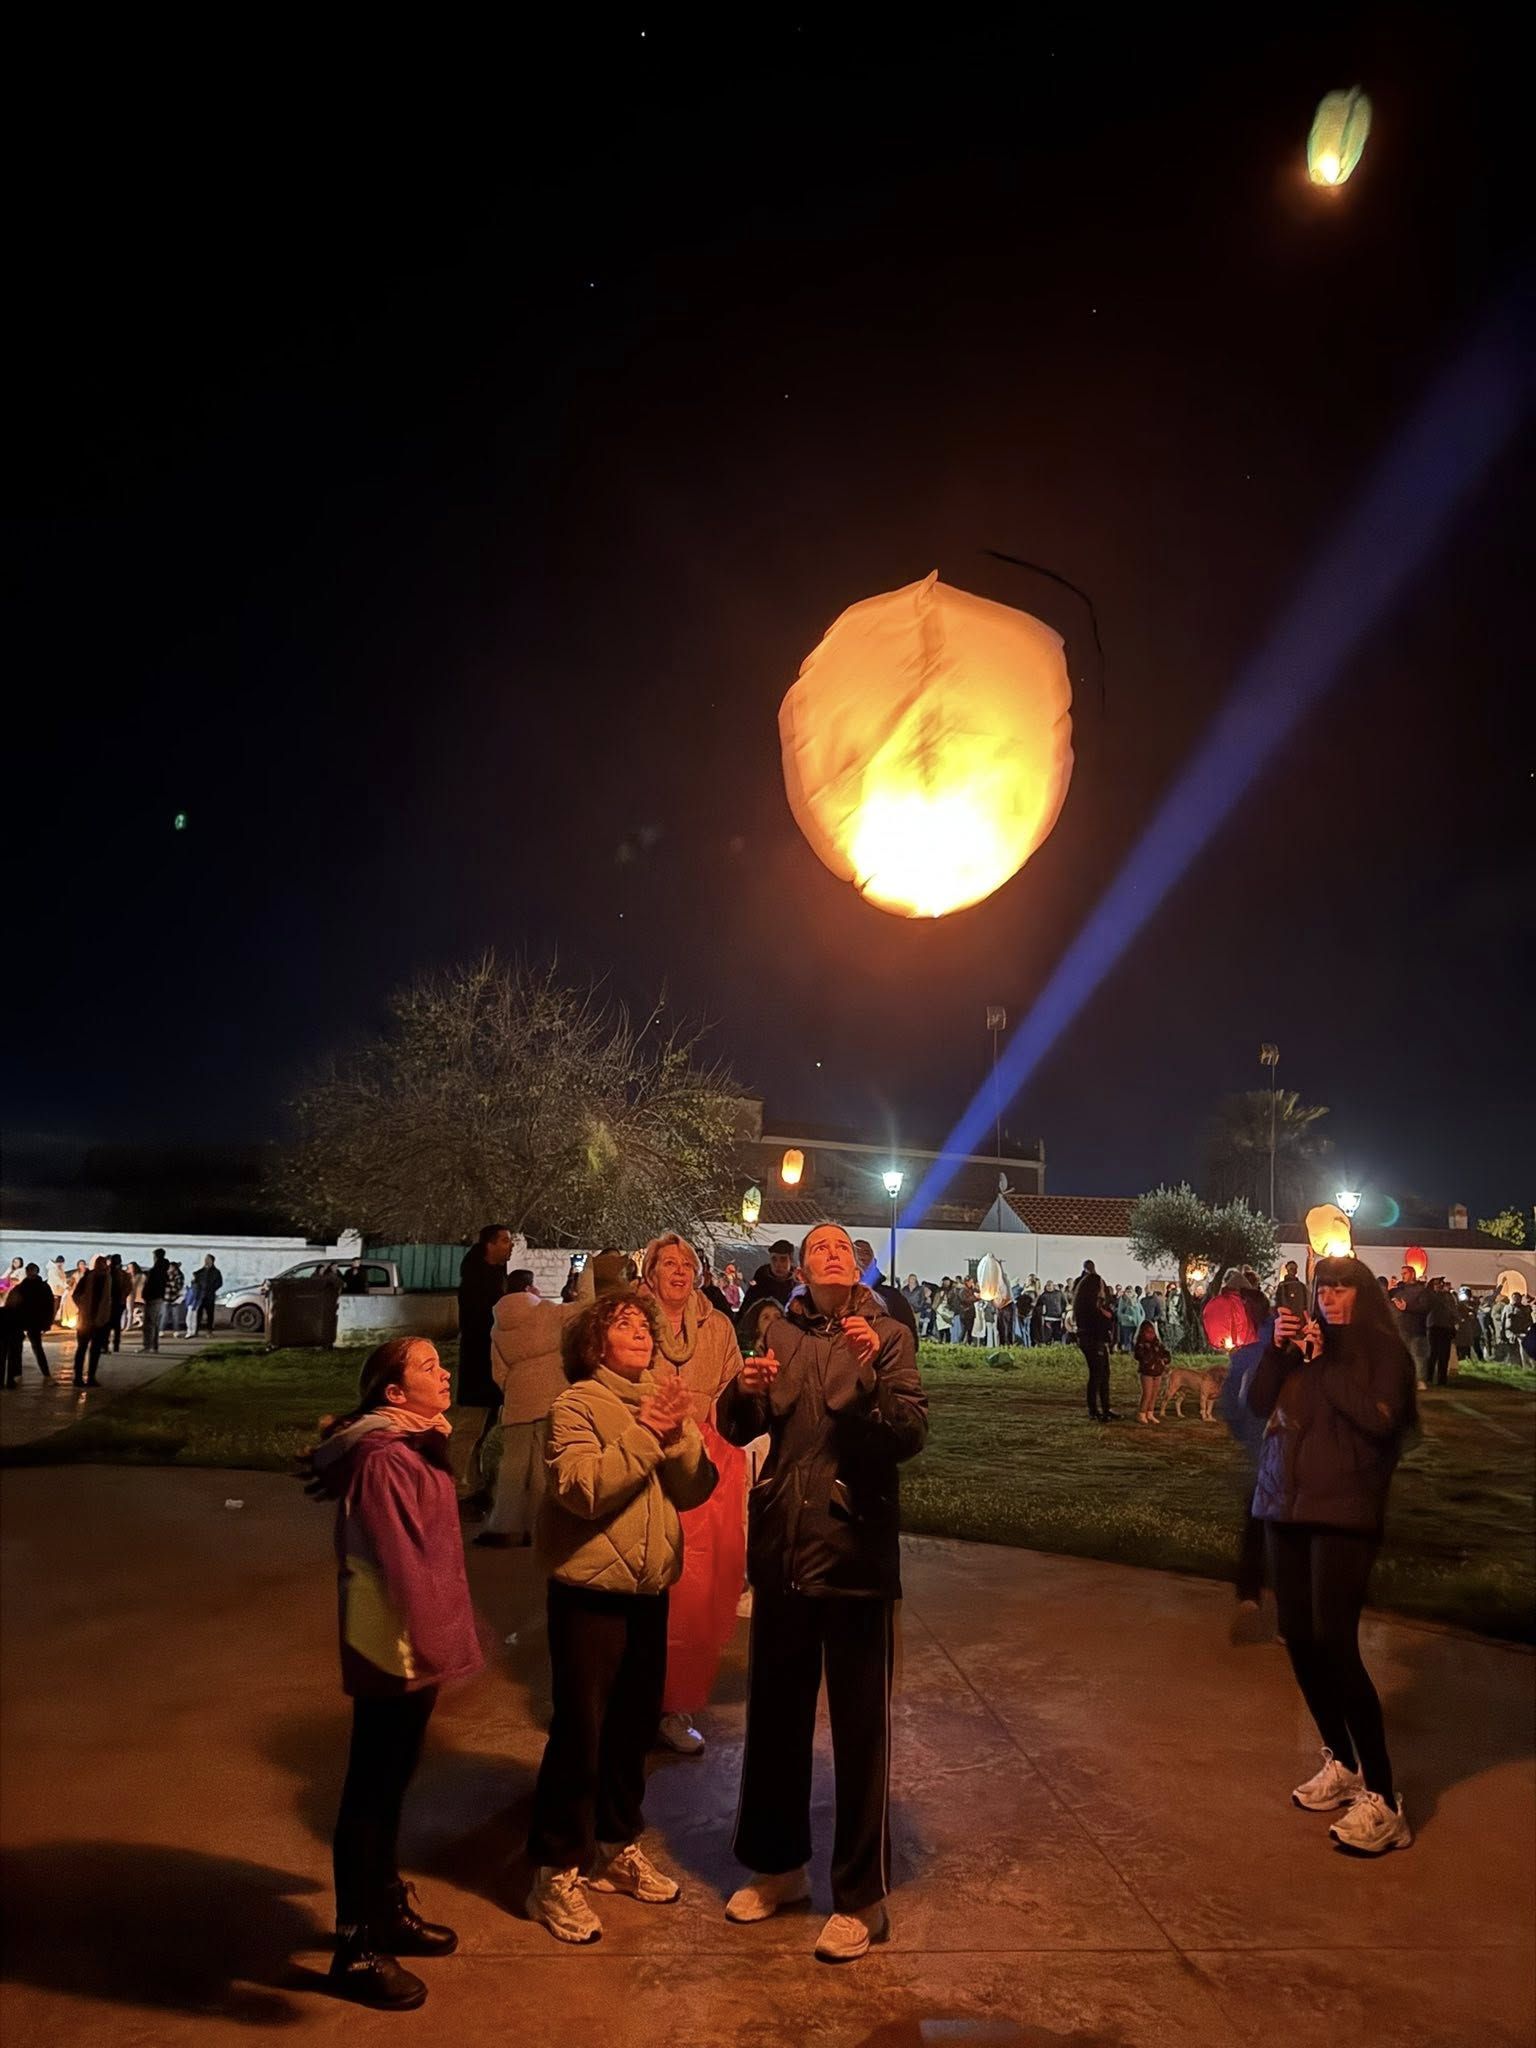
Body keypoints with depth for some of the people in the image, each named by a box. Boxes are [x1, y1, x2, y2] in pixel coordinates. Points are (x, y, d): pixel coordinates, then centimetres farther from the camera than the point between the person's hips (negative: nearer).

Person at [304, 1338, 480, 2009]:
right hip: (395, 1649, -10)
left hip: (413, 1644, 10)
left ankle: (389, 1910, 37)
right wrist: (428, 1644, -23)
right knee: (371, 1794, 4)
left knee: (390, 1785, 21)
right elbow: (401, 1560, -26)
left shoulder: (414, 1442, 8)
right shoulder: (382, 1458, -24)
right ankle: (357, 1949, 18)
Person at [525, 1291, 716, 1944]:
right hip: (588, 1590, -6)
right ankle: (557, 1873, 17)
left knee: (634, 1726, 17)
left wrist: (679, 1435, -17)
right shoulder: (577, 1405, -12)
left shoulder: (663, 1400, 7)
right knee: (579, 1731, 2)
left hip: (649, 1589, 6)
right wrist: (643, 1434, -25)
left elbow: (694, 1491, -1)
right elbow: (581, 1488, -25)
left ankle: (618, 1846, 35)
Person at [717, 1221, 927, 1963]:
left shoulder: (888, 1334, -6)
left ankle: (861, 1897, 23)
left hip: (855, 1554, -4)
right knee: (774, 1716, 17)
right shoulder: (781, 1333, 4)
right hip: (782, 1550, 4)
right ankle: (777, 1864, 38)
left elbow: (910, 1434, -16)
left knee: (860, 1730, 7)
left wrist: (873, 1373, -31)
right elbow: (736, 1429, 4)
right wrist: (745, 1390, -16)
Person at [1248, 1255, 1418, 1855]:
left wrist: (1324, 1361, -15)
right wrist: (1275, 1349, -9)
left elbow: (1379, 1417, -17)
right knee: (1297, 1636, 7)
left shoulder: (1382, 1350, -2)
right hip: (1285, 1506, 6)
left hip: (1343, 1512, -6)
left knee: (1334, 1642, -13)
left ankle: (1382, 1798, -5)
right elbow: (1257, 1402, 4)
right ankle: (1340, 1764, 24)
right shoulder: (1300, 1344, 12)